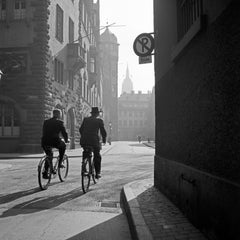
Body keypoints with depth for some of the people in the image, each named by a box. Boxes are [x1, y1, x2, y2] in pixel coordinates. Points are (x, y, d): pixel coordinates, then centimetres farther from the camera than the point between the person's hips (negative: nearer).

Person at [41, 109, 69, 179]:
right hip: (54, 141, -5)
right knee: (63, 146, 27)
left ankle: (45, 173, 18)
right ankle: (60, 163, 20)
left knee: (49, 155, 26)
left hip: (44, 142, 5)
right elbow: (64, 133, 6)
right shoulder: (59, 122, 5)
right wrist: (66, 140, 24)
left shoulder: (46, 122, 20)